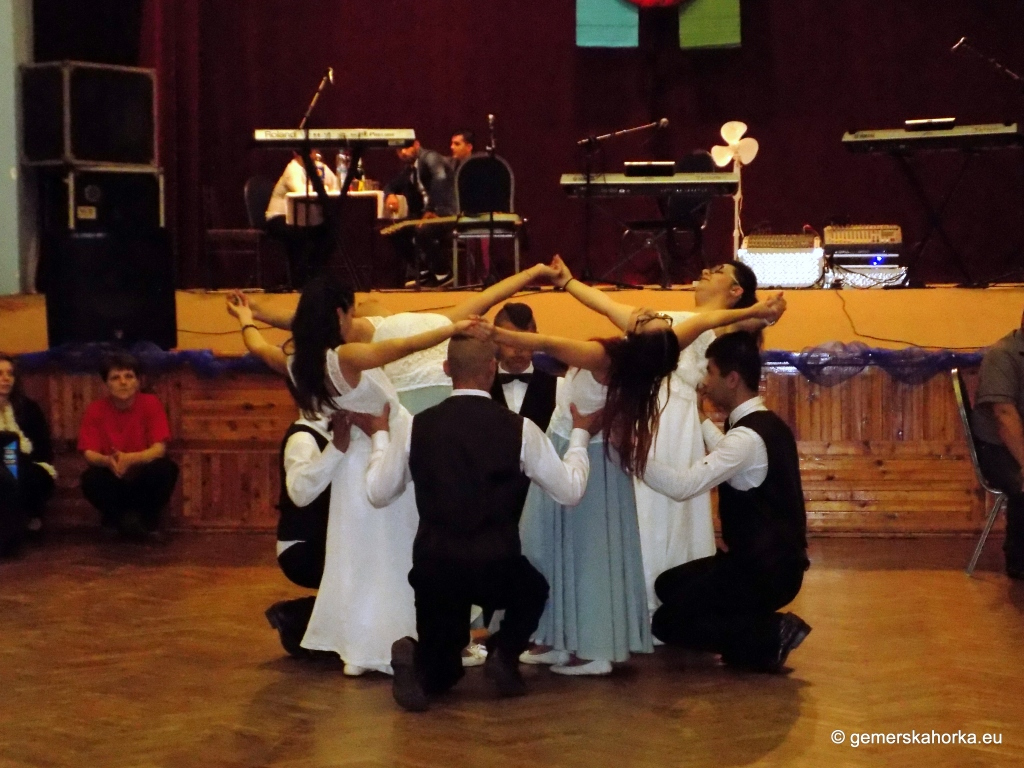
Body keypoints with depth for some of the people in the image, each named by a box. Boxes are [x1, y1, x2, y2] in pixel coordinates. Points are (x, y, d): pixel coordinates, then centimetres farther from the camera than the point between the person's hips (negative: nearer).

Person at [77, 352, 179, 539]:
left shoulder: (150, 404, -11)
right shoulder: (95, 410, -8)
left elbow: (159, 449, -18)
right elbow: (89, 454, -14)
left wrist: (130, 459, -38)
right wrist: (108, 461, -39)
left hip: (144, 478, 0)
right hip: (112, 479, 0)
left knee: (166, 468, -31)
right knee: (91, 478, -32)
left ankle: (146, 520, -6)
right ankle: (120, 517, -6)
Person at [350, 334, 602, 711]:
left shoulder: (418, 426, 0)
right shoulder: (520, 428, -4)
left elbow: (377, 491, 12)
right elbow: (570, 489, 6)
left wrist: (379, 436, 28)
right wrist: (580, 434, 22)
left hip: (433, 567, 2)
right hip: (497, 566, -1)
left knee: (438, 672, 21)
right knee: (533, 591, 34)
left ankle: (415, 659, -16)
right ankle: (503, 653, 6)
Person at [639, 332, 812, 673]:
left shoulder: (748, 436, -22)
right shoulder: (764, 425, 8)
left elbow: (684, 484, -30)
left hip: (764, 570, -10)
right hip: (771, 561, 10)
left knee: (668, 622, -2)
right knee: (670, 585, 20)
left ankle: (771, 636, -7)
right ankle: (765, 630, 8)